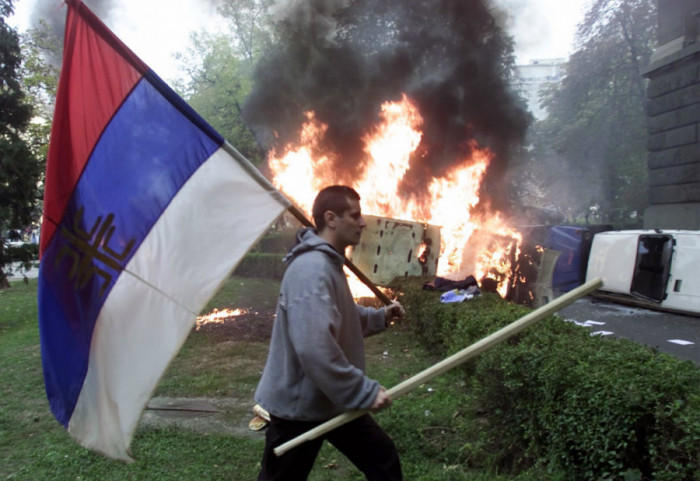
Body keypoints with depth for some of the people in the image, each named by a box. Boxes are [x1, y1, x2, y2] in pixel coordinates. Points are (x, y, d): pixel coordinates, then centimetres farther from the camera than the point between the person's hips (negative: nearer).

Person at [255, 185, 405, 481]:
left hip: (331, 399, 10)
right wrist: (365, 392, -28)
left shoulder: (329, 263, 7)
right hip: (298, 403, -9)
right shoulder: (312, 269, -27)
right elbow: (314, 348, -36)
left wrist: (379, 317, 10)